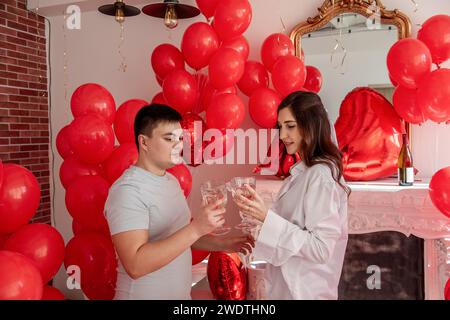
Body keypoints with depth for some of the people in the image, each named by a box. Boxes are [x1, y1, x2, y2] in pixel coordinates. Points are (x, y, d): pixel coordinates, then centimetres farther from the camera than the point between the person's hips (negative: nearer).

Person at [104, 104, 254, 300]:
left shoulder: (171, 181, 5)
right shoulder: (128, 190, -21)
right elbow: (135, 265, -29)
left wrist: (221, 244, -1)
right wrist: (196, 228, -33)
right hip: (143, 295, -7)